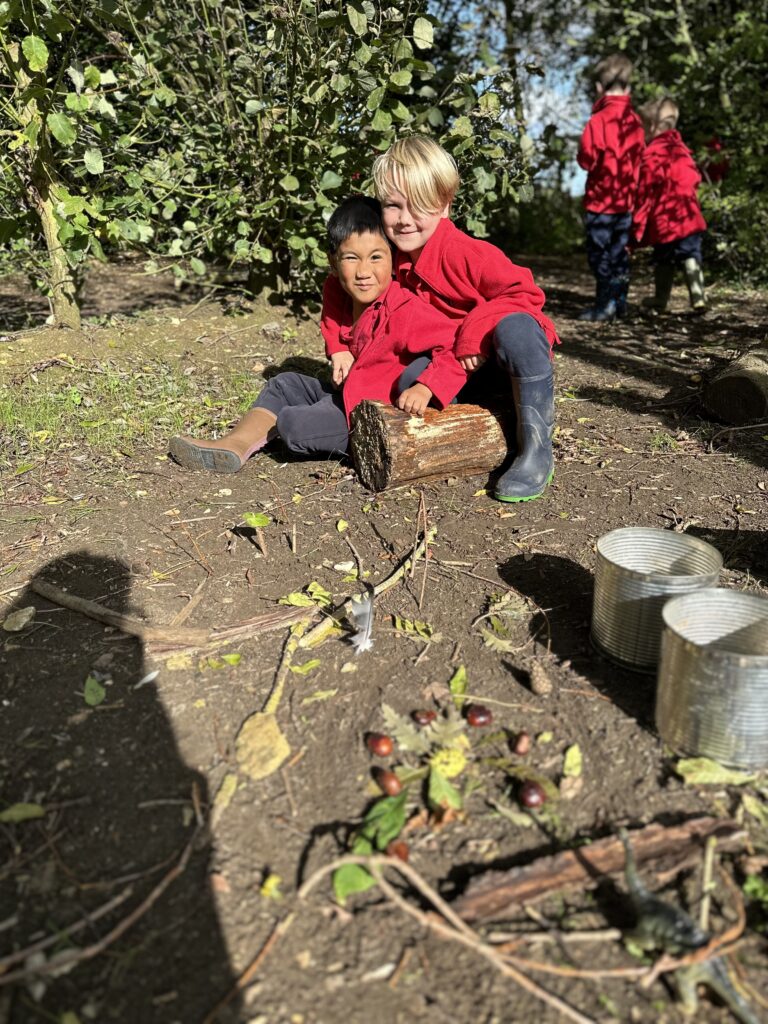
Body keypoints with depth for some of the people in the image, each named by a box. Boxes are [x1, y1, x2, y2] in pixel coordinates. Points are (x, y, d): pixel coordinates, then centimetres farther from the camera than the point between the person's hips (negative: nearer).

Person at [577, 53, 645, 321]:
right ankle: (619, 302, 19)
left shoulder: (598, 120, -13)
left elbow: (587, 159, -13)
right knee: (620, 252, 13)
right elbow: (639, 159, 12)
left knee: (600, 253, -2)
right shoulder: (635, 121, 6)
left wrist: (586, 160, 7)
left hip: (601, 199, -6)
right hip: (627, 199, 6)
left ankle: (604, 304, -6)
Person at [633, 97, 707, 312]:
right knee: (690, 256, 5)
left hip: (664, 221, -5)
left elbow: (645, 194, -12)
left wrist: (637, 228, -7)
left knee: (663, 261, 9)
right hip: (688, 216, 5)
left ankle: (661, 299, 19)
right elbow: (693, 179, 18)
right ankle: (698, 296, -5)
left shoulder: (652, 155, -11)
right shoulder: (681, 149, 12)